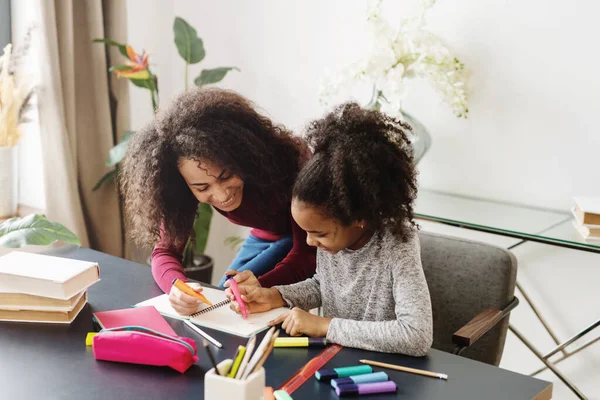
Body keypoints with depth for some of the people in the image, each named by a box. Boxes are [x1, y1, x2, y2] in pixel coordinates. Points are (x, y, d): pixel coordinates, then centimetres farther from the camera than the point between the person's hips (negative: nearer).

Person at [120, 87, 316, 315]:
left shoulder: (282, 162, -36)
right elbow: (165, 250, -22)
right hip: (266, 237, 4)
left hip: (311, 239, -4)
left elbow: (307, 250, -32)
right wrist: (177, 286, -45)